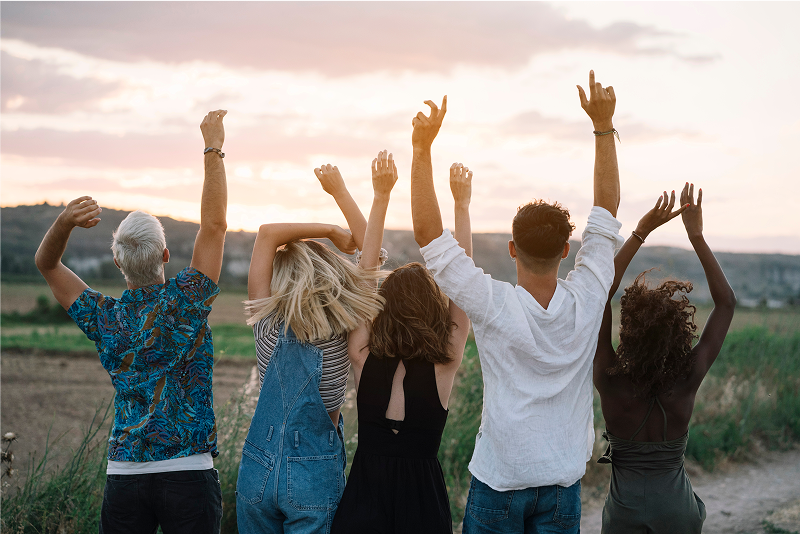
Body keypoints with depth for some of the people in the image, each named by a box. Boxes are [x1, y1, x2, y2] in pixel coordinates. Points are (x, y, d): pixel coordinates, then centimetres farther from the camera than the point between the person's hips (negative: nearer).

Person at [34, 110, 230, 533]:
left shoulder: (103, 319, 2)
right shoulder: (185, 304, -9)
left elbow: (46, 264, 13)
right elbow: (214, 224, -6)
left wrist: (64, 222, -6)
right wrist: (213, 148, -2)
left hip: (123, 476, 3)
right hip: (189, 473, -3)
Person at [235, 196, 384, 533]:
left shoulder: (268, 328, -10)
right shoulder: (344, 334, -11)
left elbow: (268, 233, -7)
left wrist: (332, 232, -5)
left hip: (258, 469, 1)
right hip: (316, 476, -1)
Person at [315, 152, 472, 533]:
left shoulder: (364, 359, -10)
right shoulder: (444, 366, -13)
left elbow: (366, 273, -6)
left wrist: (381, 198, -6)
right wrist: (462, 205, -6)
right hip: (422, 501, -1)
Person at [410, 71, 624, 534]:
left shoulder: (494, 306, -19)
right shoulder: (587, 302, -11)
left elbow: (429, 234, -18)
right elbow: (607, 209, -1)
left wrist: (423, 150, -17)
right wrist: (604, 126, 2)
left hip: (499, 481, -2)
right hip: (564, 480, 3)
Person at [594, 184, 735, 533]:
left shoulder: (611, 382, -21)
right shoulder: (688, 381, -18)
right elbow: (726, 301, -9)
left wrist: (640, 233, -20)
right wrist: (697, 236, -11)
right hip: (676, 507, 1)